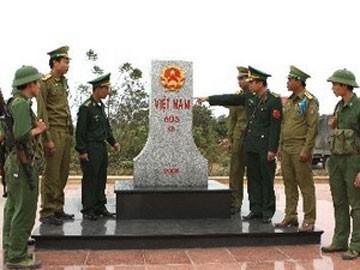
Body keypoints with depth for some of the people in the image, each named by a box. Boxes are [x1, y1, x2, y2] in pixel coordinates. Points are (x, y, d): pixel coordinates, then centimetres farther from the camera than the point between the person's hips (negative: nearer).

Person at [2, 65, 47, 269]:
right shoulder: (22, 105, -17)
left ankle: (11, 252, 26)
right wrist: (38, 130, -9)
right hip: (23, 165, -10)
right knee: (24, 212, -4)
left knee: (13, 209, 15)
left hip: (16, 163, 10)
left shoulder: (16, 103, 13)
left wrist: (35, 128, 10)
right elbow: (21, 135, -27)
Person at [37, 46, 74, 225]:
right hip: (54, 133, -8)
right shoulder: (45, 83, -8)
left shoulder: (63, 81, 16)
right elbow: (42, 113, -12)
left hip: (66, 133, 8)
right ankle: (46, 213, 5)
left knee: (63, 174, 11)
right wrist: (48, 139, -15)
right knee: (51, 175, -3)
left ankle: (58, 209, 20)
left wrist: (71, 131, 16)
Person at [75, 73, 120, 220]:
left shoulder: (101, 105, 12)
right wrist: (82, 151, -16)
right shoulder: (86, 107, -15)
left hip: (102, 147, 9)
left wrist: (113, 142, 15)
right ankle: (88, 209, 7)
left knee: (101, 178, 13)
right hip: (91, 149, -9)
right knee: (90, 179, -1)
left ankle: (100, 206, 23)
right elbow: (80, 131, -15)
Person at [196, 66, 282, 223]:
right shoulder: (250, 97, 10)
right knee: (253, 179, 10)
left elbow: (275, 126, -13)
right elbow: (229, 99, 16)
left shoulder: (274, 100, -10)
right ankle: (255, 210, 19)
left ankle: (267, 212, 12)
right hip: (250, 145, 7)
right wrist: (208, 99, 15)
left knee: (266, 180, 2)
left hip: (265, 148, -7)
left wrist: (272, 149, -16)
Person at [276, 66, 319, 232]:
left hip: (300, 150, -8)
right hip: (286, 149, 8)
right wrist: (280, 147, 16)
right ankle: (290, 217, 20)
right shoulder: (290, 101, 16)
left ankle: (309, 221, 4)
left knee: (305, 186, -2)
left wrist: (306, 150, -18)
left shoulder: (309, 101, -9)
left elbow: (313, 128, -14)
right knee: (289, 185, 12)